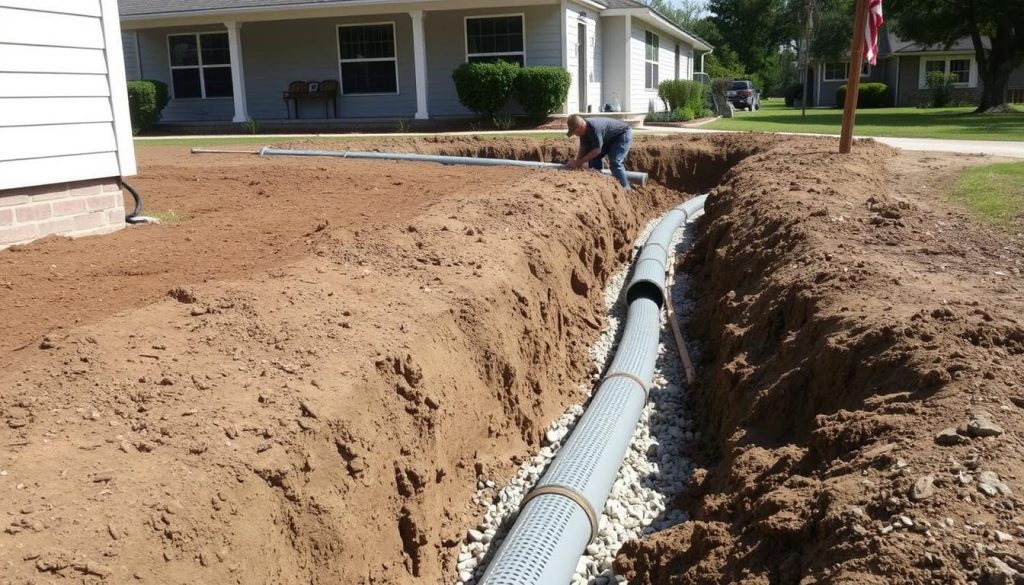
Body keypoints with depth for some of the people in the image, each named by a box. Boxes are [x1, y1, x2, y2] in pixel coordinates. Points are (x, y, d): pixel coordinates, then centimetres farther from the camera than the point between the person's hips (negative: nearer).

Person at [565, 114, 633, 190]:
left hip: (624, 133, -9)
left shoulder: (594, 127, -38)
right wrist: (577, 162, -11)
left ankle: (624, 188, -13)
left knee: (615, 161, -22)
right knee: (594, 157, 1)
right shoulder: (584, 129, -10)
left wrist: (579, 162, -29)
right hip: (610, 138, 9)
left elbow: (597, 150, -33)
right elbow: (583, 148, -1)